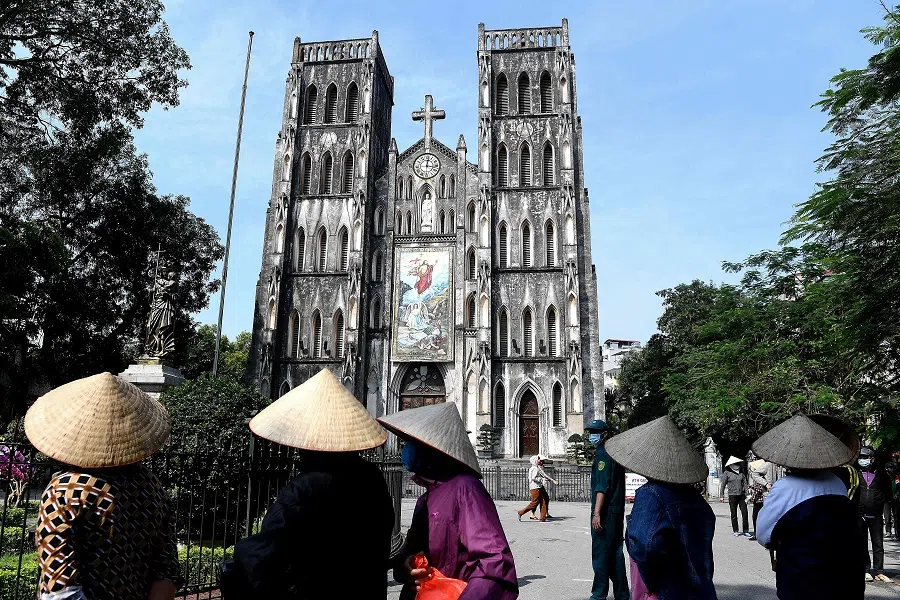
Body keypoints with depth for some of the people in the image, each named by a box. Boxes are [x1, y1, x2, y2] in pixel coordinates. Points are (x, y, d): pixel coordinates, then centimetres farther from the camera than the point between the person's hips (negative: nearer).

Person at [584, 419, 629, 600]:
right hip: (617, 511, 9)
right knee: (615, 552, 14)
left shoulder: (602, 454, -13)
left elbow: (602, 486, -20)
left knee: (600, 553, -2)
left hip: (605, 512, -9)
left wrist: (597, 513, -23)